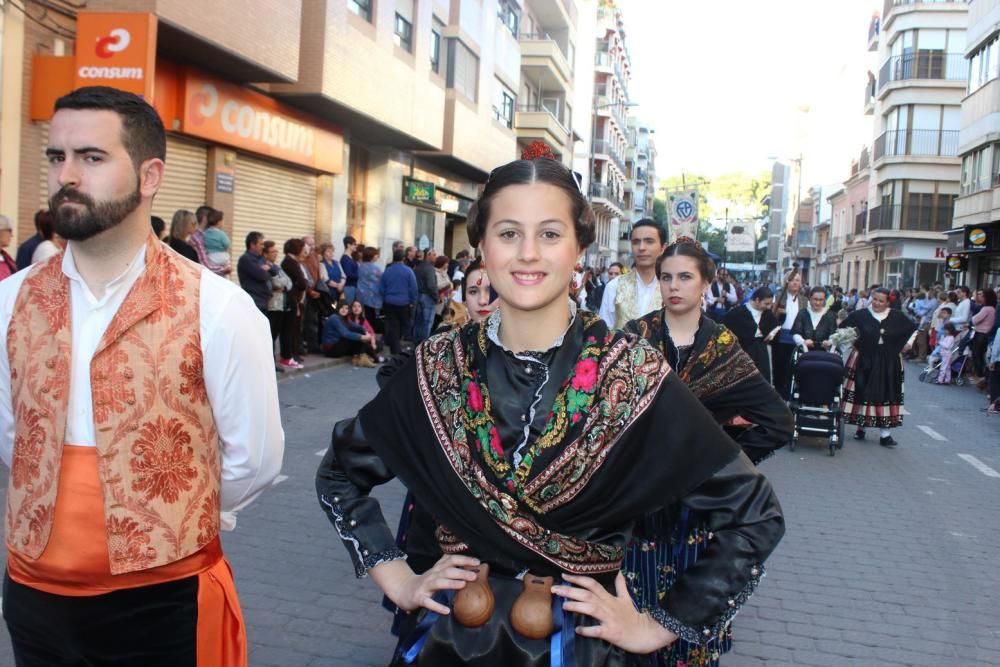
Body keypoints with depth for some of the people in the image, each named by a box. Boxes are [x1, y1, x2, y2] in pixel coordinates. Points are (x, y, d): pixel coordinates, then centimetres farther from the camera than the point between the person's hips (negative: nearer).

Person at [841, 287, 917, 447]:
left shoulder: (897, 317, 1)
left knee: (886, 396, 2)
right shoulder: (860, 315, -6)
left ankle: (885, 434, 4)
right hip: (864, 362, -1)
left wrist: (908, 344, 7)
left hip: (888, 364, 2)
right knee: (863, 394, 4)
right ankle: (861, 427, 19)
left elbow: (913, 328, 17)